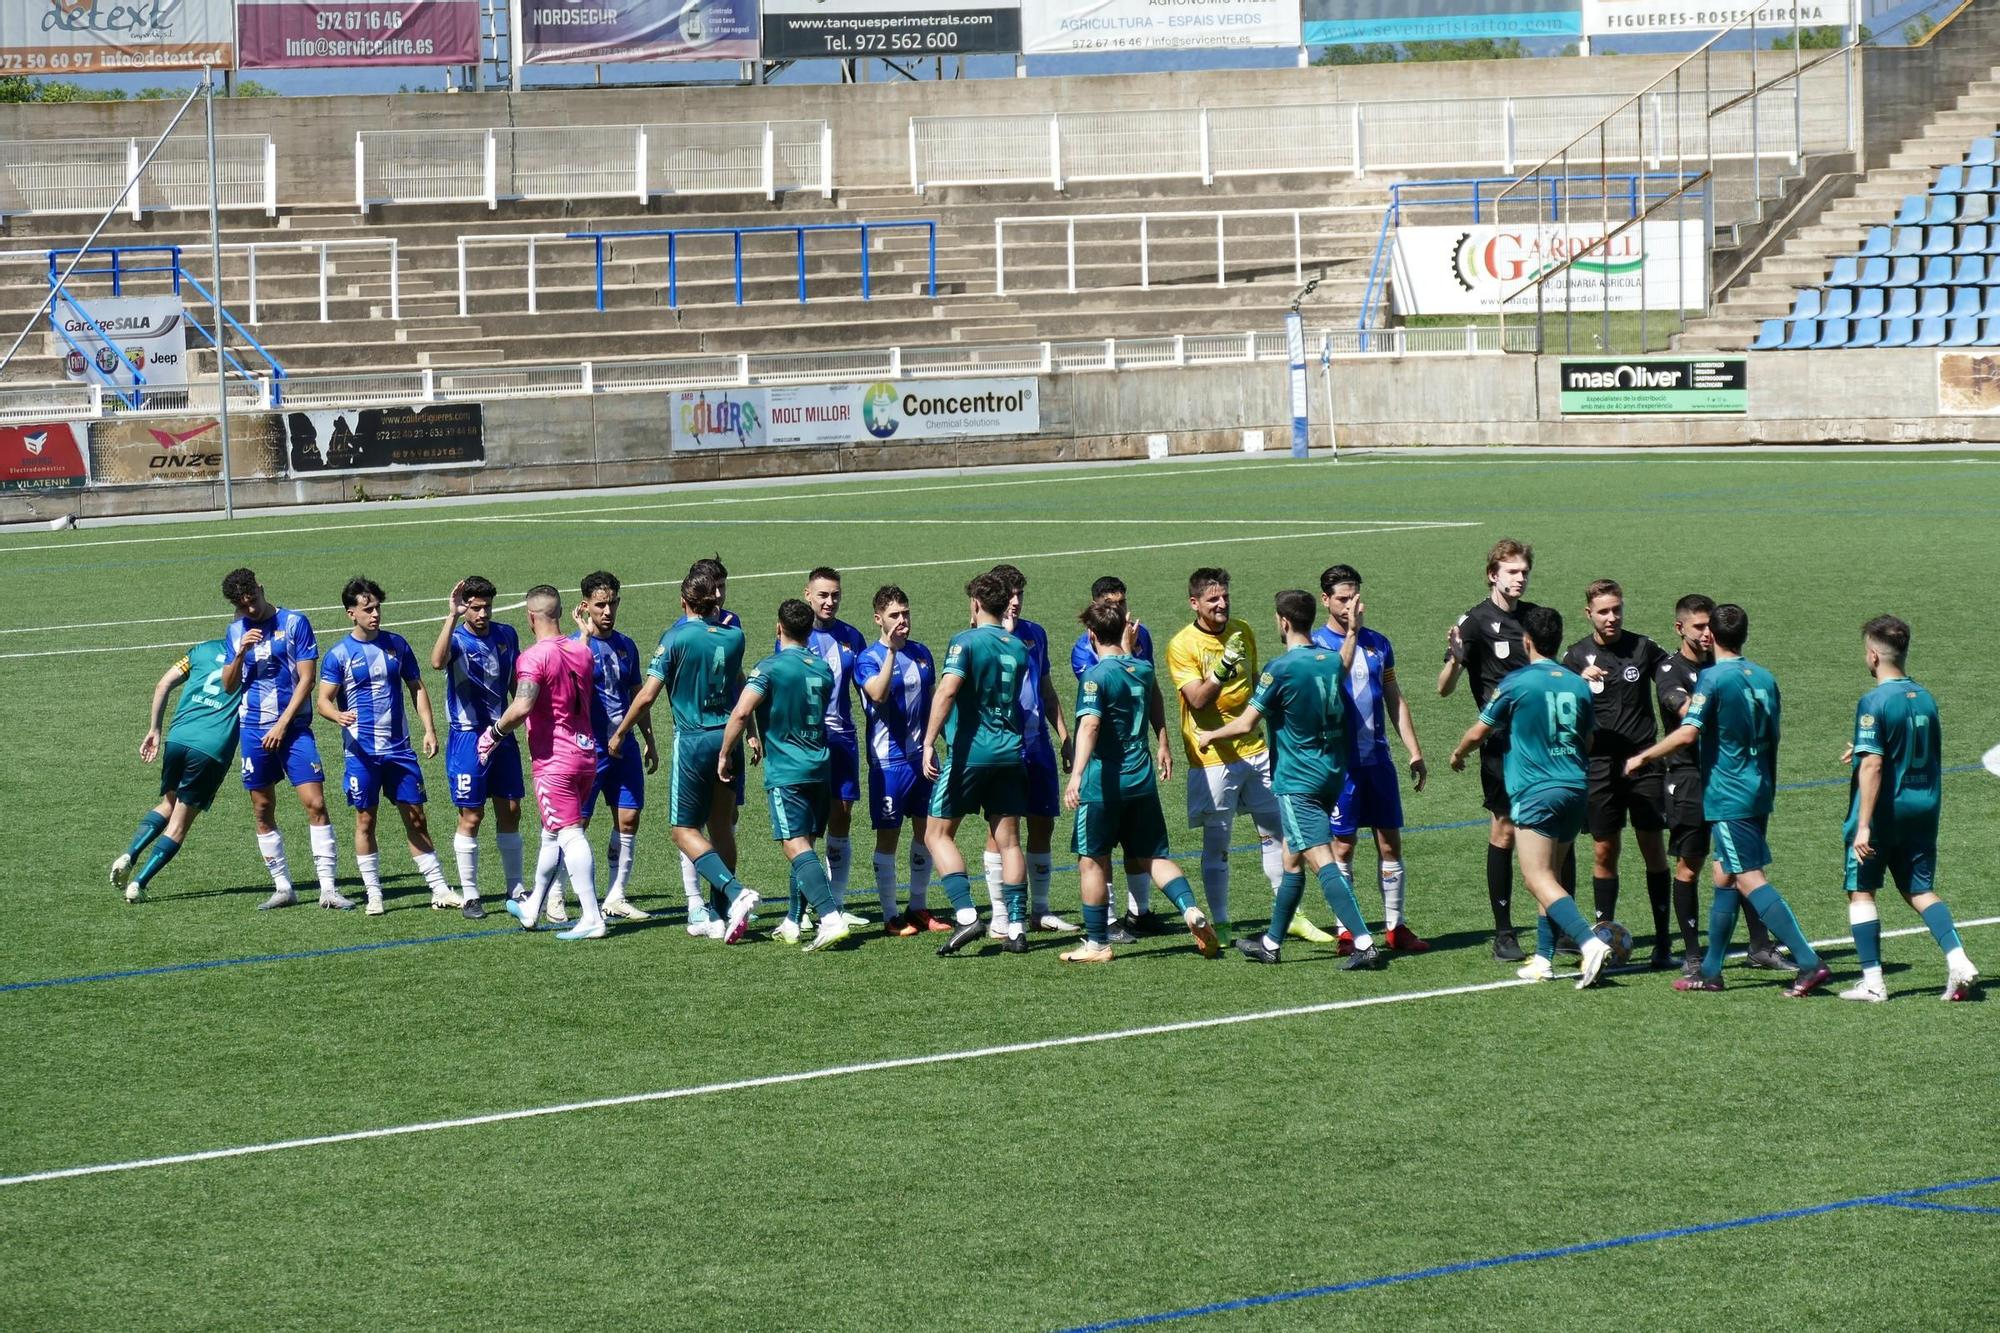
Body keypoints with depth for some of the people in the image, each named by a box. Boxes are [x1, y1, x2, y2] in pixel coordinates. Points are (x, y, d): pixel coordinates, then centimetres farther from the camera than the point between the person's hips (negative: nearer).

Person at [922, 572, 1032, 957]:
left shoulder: (966, 641, -8)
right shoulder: (1018, 647, 10)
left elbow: (947, 690, -20)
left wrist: (929, 742, -23)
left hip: (969, 751, -5)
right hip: (1009, 752, 6)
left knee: (938, 834, 2)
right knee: (1009, 841, 7)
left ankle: (966, 914, -13)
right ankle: (1016, 927, 2)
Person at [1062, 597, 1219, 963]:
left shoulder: (1097, 676, -14)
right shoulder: (1143, 669, 7)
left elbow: (1089, 725, -28)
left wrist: (1076, 774, -36)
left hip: (1103, 782, -6)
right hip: (1142, 779, 6)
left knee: (1093, 861, 6)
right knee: (1154, 855, 11)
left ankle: (1097, 943, 10)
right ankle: (1191, 910, -11)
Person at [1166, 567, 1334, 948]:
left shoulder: (1242, 632, 7)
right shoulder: (1181, 645, -11)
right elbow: (1198, 699, -21)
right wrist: (1222, 669, -36)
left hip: (1254, 751, 5)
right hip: (1212, 759, -5)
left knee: (1274, 833, 8)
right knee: (1216, 844, 0)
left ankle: (1291, 916, 17)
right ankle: (1219, 925, 9)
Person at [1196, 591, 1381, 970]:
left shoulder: (1281, 668, -15)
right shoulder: (1332, 660, 6)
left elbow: (1245, 724, -11)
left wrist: (1211, 736, 6)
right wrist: (1353, 632, 46)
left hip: (1297, 780, -8)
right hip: (1332, 775, 8)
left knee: (1322, 861, -14)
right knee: (1291, 860, 19)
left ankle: (1364, 942, -25)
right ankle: (1271, 942, 29)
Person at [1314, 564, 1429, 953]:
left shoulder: (1377, 642, 10)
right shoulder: (1315, 644, -5)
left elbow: (1395, 699, 16)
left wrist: (1414, 752, 12)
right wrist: (1351, 632, -32)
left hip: (1378, 758, 5)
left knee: (1390, 844, 6)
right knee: (1343, 845, 1)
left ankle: (1395, 927, 14)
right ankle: (1346, 932, 7)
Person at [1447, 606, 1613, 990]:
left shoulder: (1516, 682, -5)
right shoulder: (1578, 685, 10)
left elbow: (1479, 731, 5)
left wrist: (1457, 754, 26)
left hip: (1535, 792, -6)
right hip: (1576, 787, 7)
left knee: (1539, 879, -11)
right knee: (1550, 875, 16)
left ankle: (1589, 942, -28)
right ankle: (1544, 958, 14)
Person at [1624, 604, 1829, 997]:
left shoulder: (1713, 678, -13)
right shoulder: (1765, 678, 8)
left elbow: (1687, 733, -21)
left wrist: (1643, 757, -9)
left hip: (1727, 795, -8)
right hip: (1758, 793, 8)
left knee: (1750, 880, -10)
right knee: (1724, 877, 15)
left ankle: (1809, 964, -18)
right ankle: (1710, 971, 19)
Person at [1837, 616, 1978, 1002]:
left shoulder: (1874, 702, -15)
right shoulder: (1925, 698, 7)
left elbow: (1873, 766, -21)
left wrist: (1863, 826, -22)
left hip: (1883, 811, -6)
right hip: (1923, 811, 6)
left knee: (1861, 891, 6)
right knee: (1919, 890, 14)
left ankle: (1872, 981, 3)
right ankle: (1958, 961, -4)